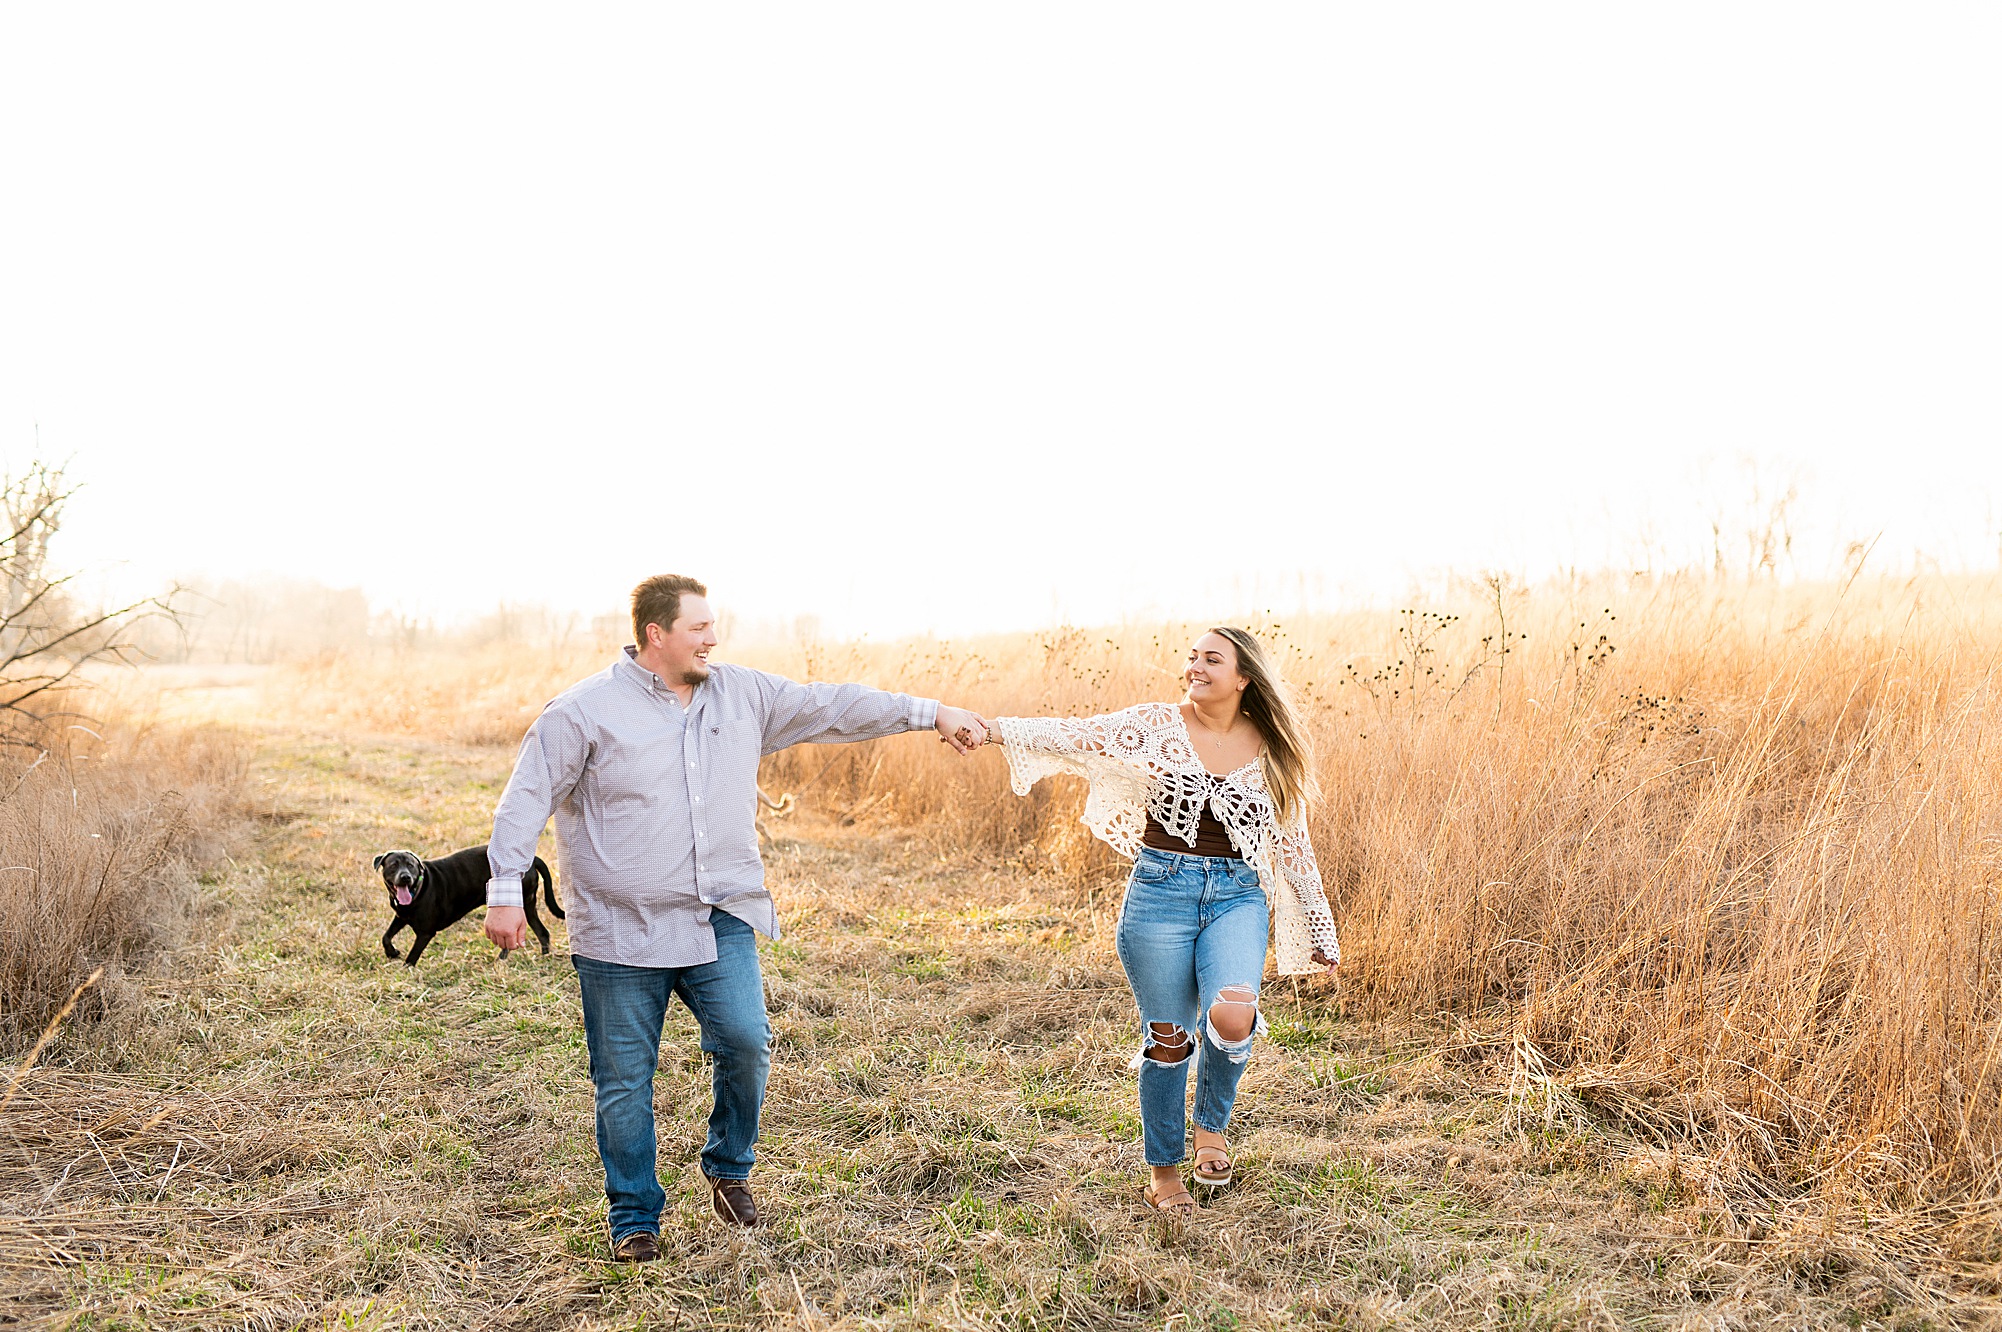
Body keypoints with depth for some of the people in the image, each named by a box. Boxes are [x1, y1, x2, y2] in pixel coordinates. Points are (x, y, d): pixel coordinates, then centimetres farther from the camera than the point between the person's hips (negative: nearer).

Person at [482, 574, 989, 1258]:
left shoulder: (742, 695, 7)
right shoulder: (585, 711, -5)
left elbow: (833, 707, 10)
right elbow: (527, 799, -3)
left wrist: (932, 713, 7)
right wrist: (505, 890, -11)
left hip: (721, 920, 3)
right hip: (622, 930, -3)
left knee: (746, 1040, -13)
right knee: (624, 1081, 4)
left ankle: (729, 1167, 15)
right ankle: (635, 1216, 23)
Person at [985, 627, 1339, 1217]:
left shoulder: (1271, 751, 6)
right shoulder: (1159, 725, 0)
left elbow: (1292, 843, 13)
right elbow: (1077, 736, -11)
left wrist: (1319, 930, 16)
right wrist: (994, 728, -24)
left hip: (1238, 896, 1)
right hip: (1161, 890, -1)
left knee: (1232, 1017, -22)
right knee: (1168, 1036, 3)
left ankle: (1211, 1123, 10)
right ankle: (1163, 1172, 25)